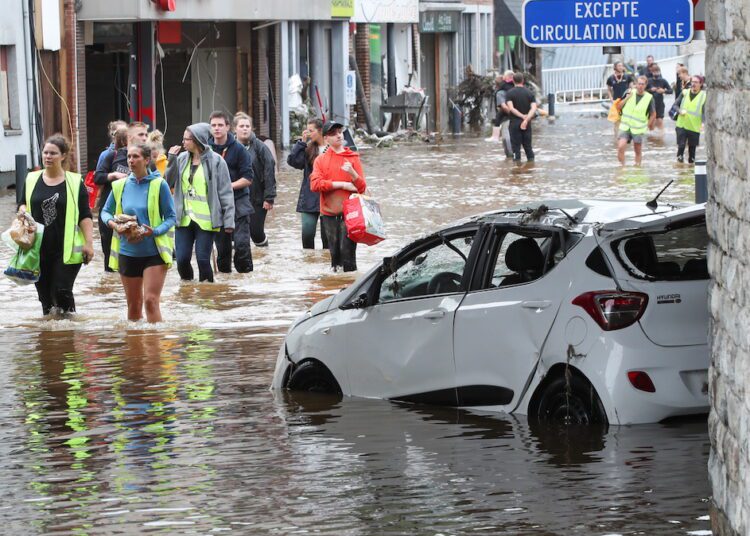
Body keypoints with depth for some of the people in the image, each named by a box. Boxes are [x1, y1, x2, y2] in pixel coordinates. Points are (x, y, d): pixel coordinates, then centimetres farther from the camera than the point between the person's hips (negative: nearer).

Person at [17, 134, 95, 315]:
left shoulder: (75, 182, 0)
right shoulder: (31, 180, 9)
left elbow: (85, 216, 0)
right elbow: (23, 205, 17)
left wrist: (89, 243, -8)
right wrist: (23, 211, -7)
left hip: (67, 250, -3)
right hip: (38, 249, 4)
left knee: (62, 291, -11)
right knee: (45, 293, 6)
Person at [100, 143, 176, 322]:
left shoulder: (159, 185, -7)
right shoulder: (120, 186, 3)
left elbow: (171, 217, -4)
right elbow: (106, 212, 14)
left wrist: (154, 232, -22)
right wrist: (113, 225, -9)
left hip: (154, 252, -4)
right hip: (128, 252, 4)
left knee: (151, 300, -14)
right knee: (133, 303, 13)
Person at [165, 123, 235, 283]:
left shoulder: (215, 161, -6)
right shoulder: (182, 159, 7)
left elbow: (226, 193, -5)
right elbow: (169, 183, 4)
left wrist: (229, 220, -8)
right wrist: (171, 160, -6)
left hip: (206, 220, -4)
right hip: (184, 219, 4)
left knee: (203, 260, -5)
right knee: (182, 259, 0)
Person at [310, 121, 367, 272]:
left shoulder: (353, 157, 5)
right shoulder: (321, 160, 7)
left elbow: (362, 188, 2)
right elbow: (315, 184, -8)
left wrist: (352, 172, -17)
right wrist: (341, 184, -10)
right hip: (329, 214, 2)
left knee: (347, 250, -10)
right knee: (334, 252, 6)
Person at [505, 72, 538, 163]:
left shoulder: (509, 93, -4)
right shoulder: (530, 93, 3)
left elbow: (511, 108, -17)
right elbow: (533, 108, -10)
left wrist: (522, 116, -14)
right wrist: (526, 119, -17)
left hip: (514, 122, -3)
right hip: (527, 124, 3)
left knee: (516, 146, 1)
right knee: (528, 146, 12)